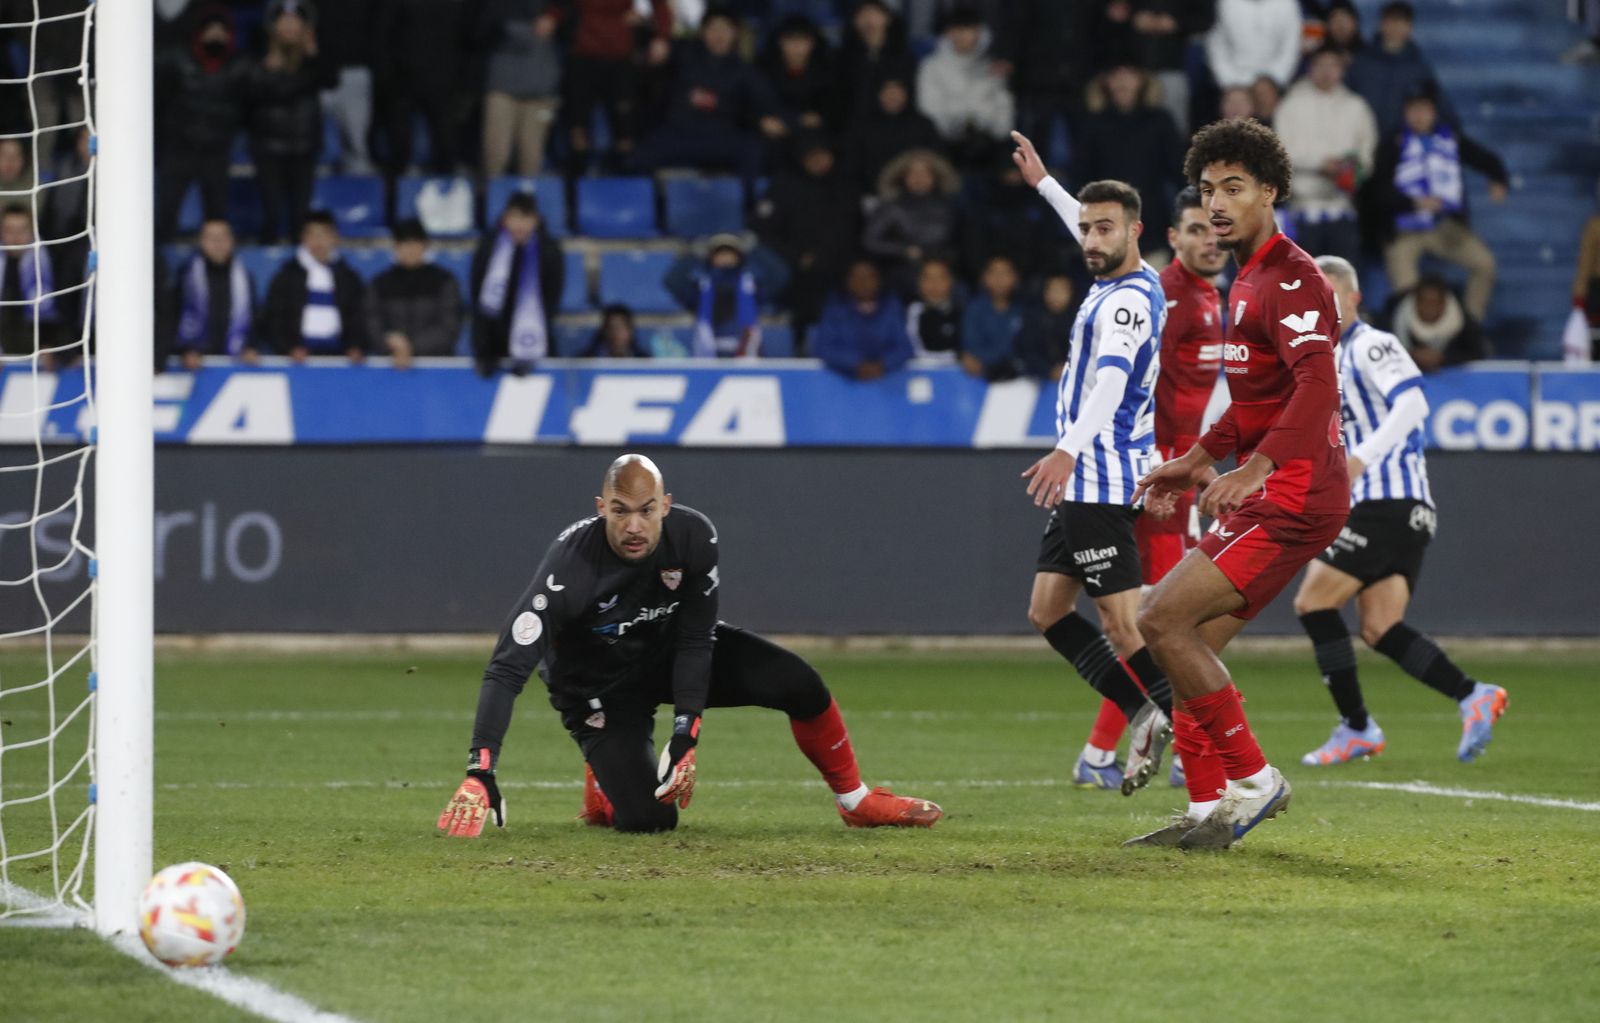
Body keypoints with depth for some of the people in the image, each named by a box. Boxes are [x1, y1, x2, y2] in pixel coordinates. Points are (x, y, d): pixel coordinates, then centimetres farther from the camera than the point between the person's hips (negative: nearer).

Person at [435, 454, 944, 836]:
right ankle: (604, 785, 16)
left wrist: (685, 736, -24)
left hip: (671, 652, 4)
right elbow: (507, 669, -40)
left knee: (798, 683, -15)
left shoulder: (693, 537, -24)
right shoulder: (571, 565, -36)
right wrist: (480, 773, -50)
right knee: (650, 818, -21)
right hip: (600, 689, -4)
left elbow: (696, 641, -14)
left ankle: (856, 800, 8)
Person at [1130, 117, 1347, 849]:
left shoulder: (1290, 278, -14)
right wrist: (1198, 459, 32)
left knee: (1162, 620, -15)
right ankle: (1213, 811, 11)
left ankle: (1252, 779, -7)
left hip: (1294, 497, -10)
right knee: (1193, 643, 7)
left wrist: (1256, 469, -39)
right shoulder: (1248, 279, 18)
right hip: (1262, 496, 10)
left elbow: (1317, 386, -29)